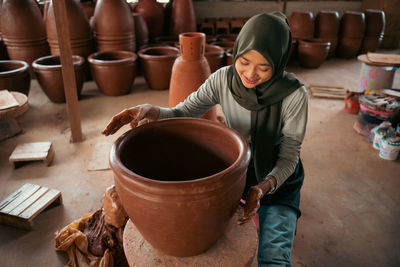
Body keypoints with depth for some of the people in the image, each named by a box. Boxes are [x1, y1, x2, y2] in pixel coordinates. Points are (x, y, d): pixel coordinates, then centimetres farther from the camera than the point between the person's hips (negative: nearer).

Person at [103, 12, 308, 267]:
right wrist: (151, 111, -33)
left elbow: (289, 156, -18)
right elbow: (183, 114, -12)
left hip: (277, 178, -3)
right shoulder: (223, 78, -16)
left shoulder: (294, 95, -25)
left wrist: (263, 187, -36)